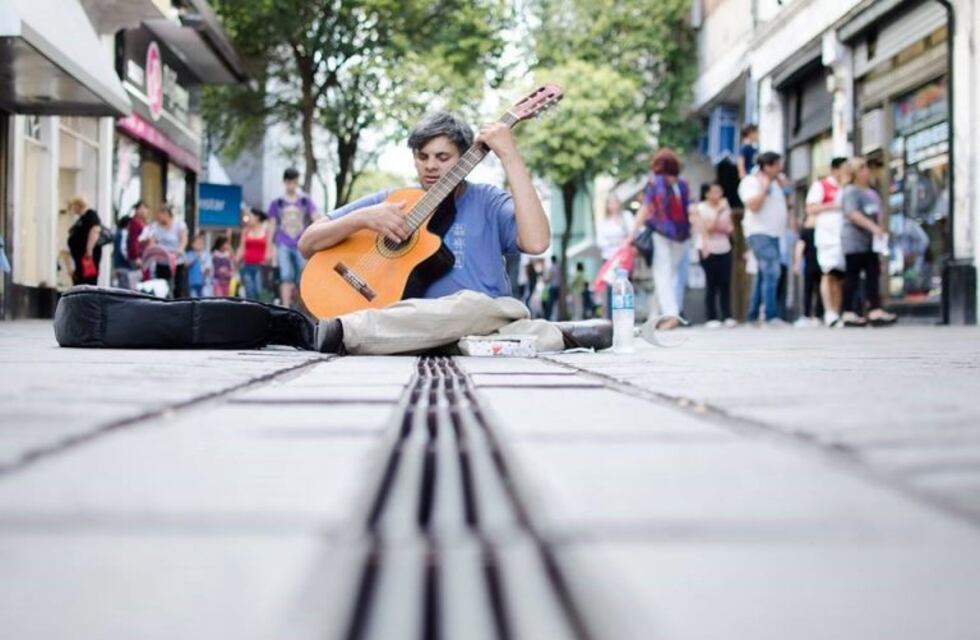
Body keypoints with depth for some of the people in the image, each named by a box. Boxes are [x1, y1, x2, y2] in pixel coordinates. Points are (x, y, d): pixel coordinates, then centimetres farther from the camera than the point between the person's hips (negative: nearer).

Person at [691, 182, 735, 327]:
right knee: (711, 284, -6)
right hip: (708, 250, -4)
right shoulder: (700, 208, -4)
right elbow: (707, 228, -14)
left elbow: (730, 229, 10)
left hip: (725, 249, 4)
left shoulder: (725, 207, 10)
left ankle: (727, 316, 1)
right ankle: (712, 318, -4)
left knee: (726, 283, -2)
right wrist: (718, 212, -16)